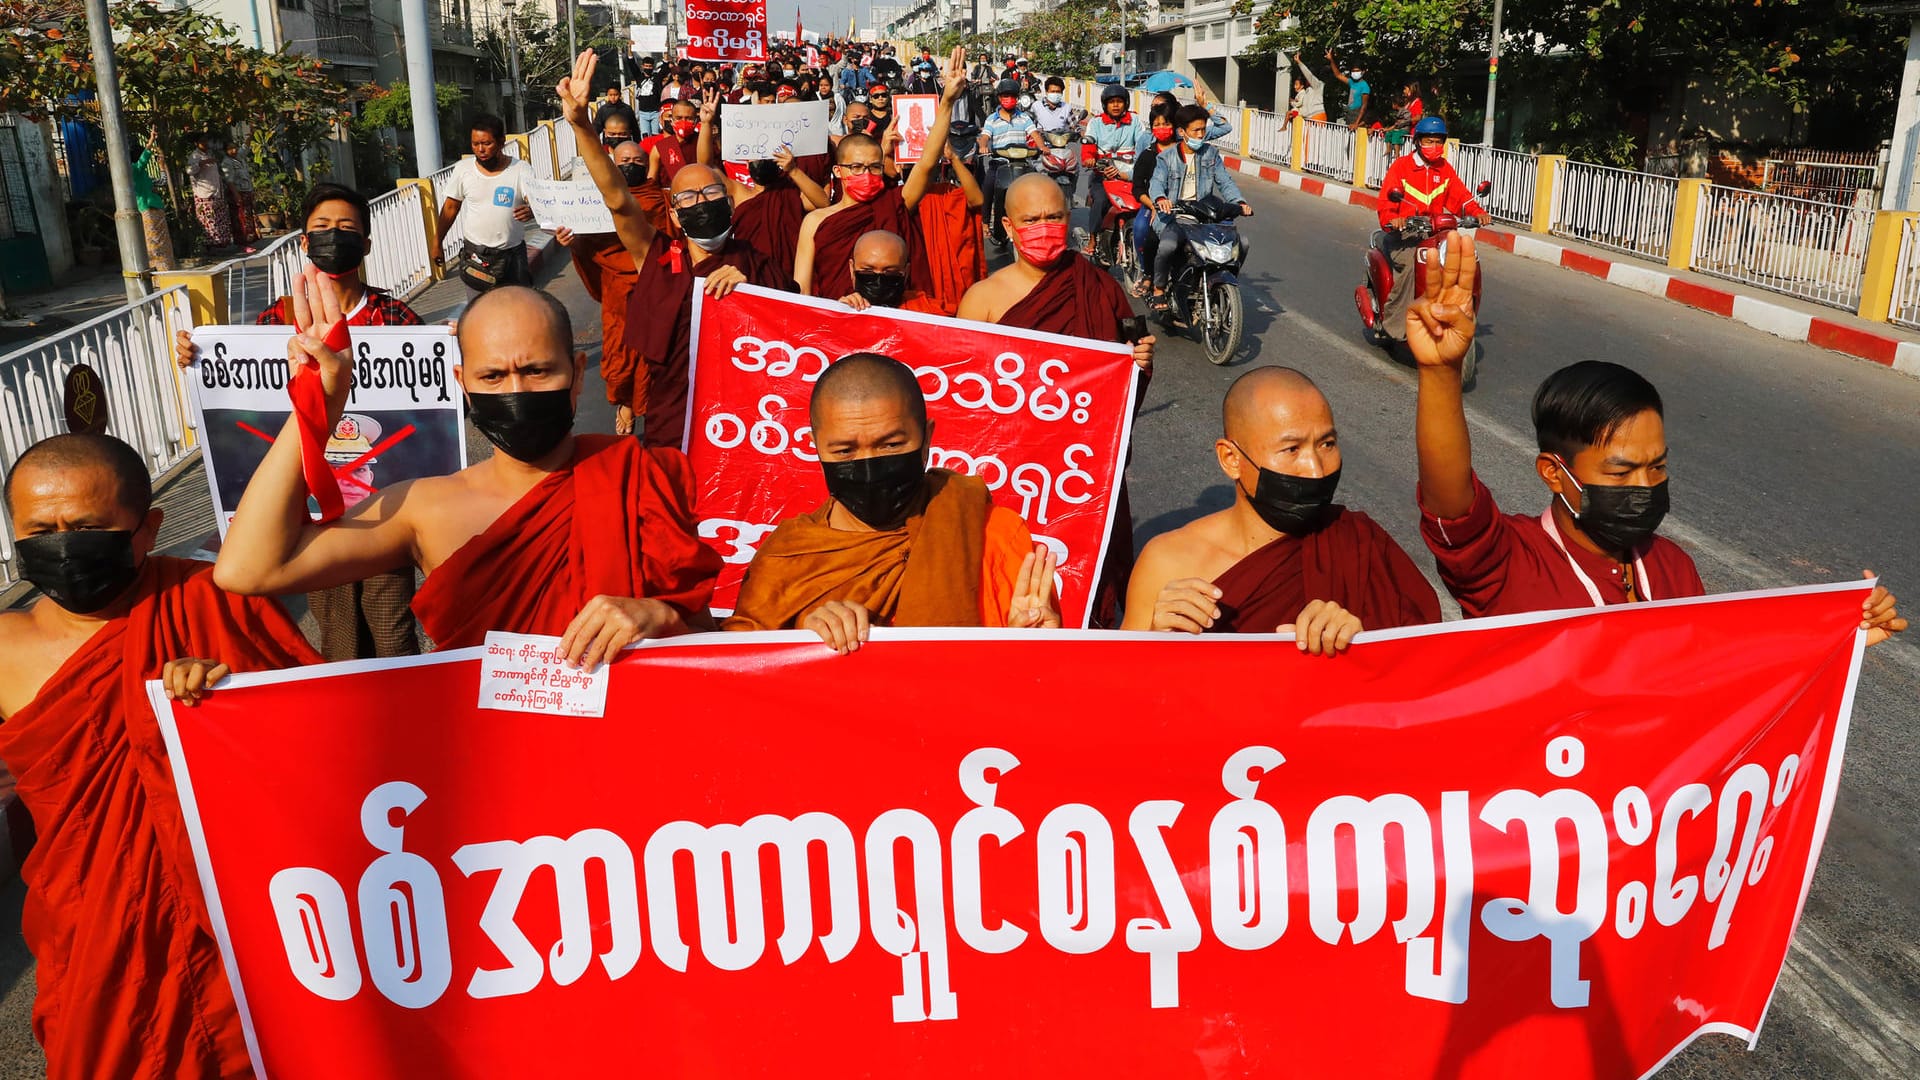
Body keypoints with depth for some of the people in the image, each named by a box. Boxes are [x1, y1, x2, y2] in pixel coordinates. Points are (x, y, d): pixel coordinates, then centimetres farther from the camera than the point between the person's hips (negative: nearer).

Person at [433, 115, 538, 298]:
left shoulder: (521, 170, -9)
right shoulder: (463, 169, -2)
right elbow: (450, 208, 8)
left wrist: (531, 211, -46)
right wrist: (437, 242, 10)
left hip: (512, 255, -1)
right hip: (476, 255, 1)